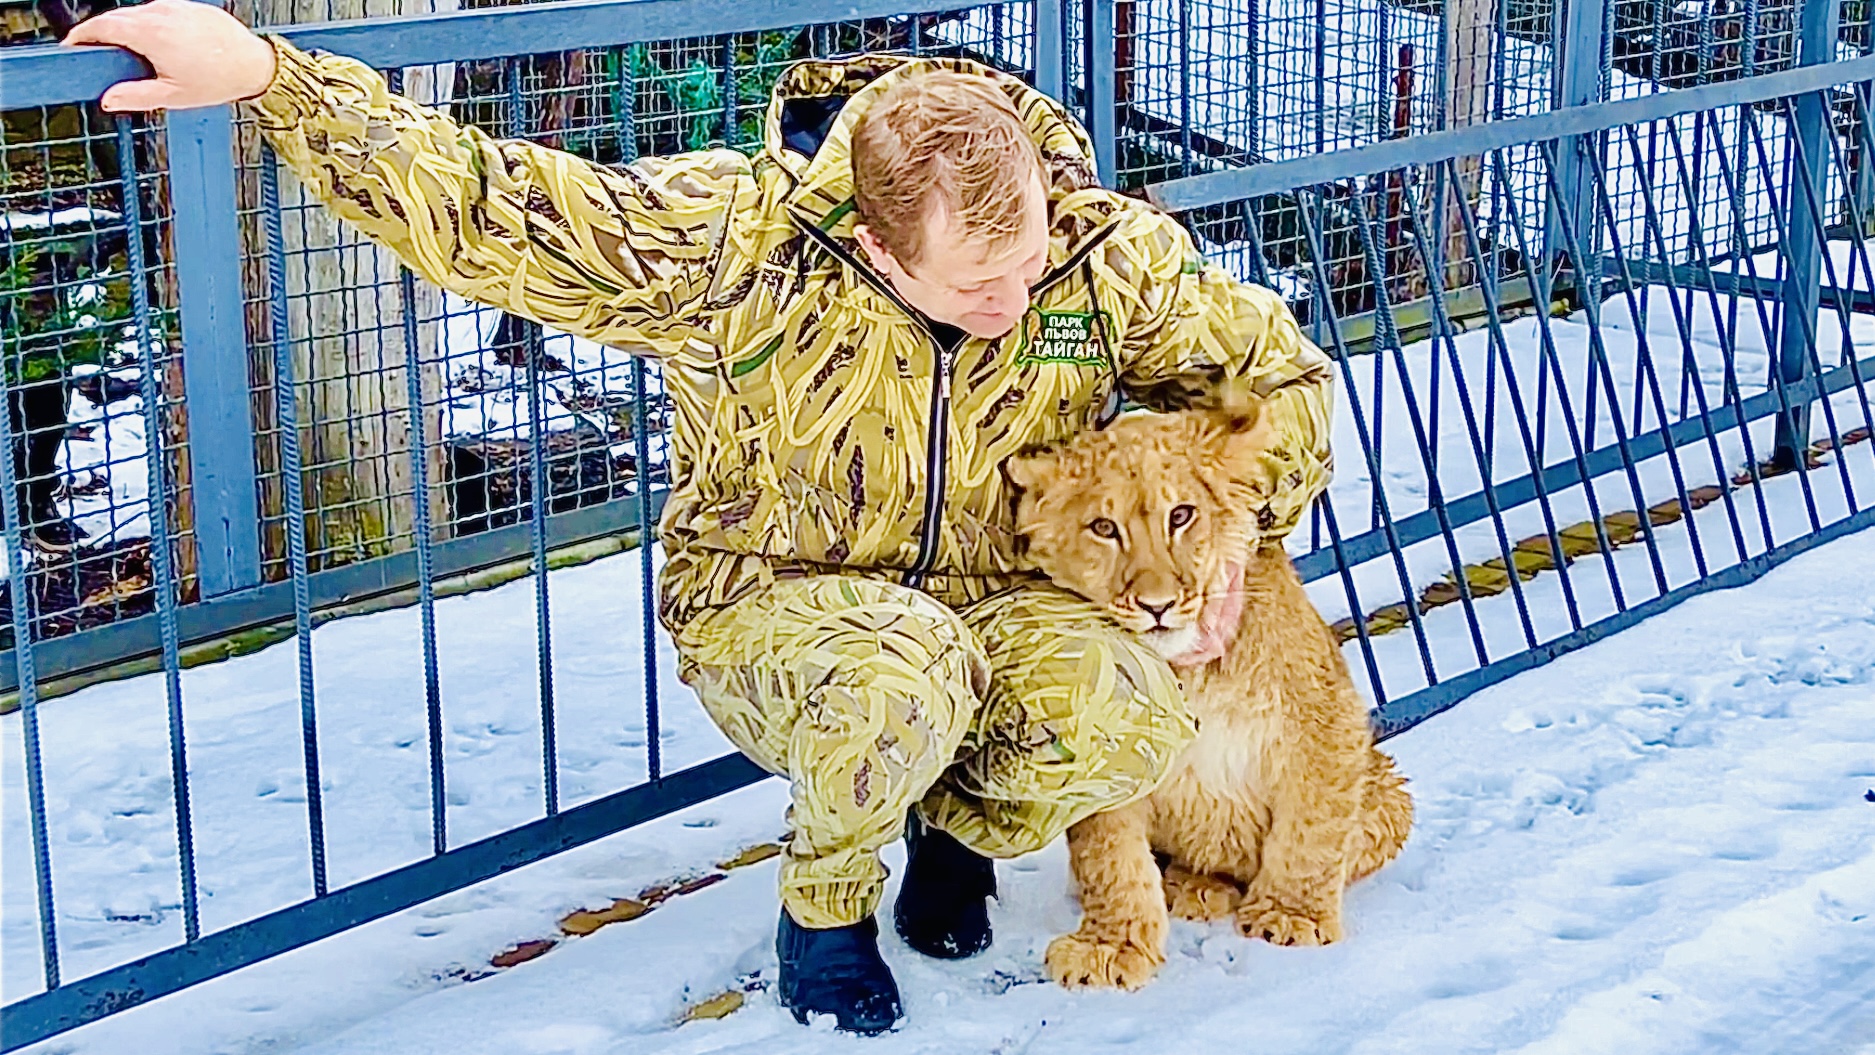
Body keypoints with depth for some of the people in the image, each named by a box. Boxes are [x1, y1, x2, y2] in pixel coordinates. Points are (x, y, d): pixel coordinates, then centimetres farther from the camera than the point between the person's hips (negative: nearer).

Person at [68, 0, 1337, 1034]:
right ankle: (826, 899, -3)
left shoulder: (1111, 254, -14)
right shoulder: (730, 243, -24)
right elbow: (478, 205, -26)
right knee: (898, 685, -40)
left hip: (1003, 602, 3)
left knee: (1126, 714, -31)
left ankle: (964, 828, 7)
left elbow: (1279, 366, 3)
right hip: (772, 606, -3)